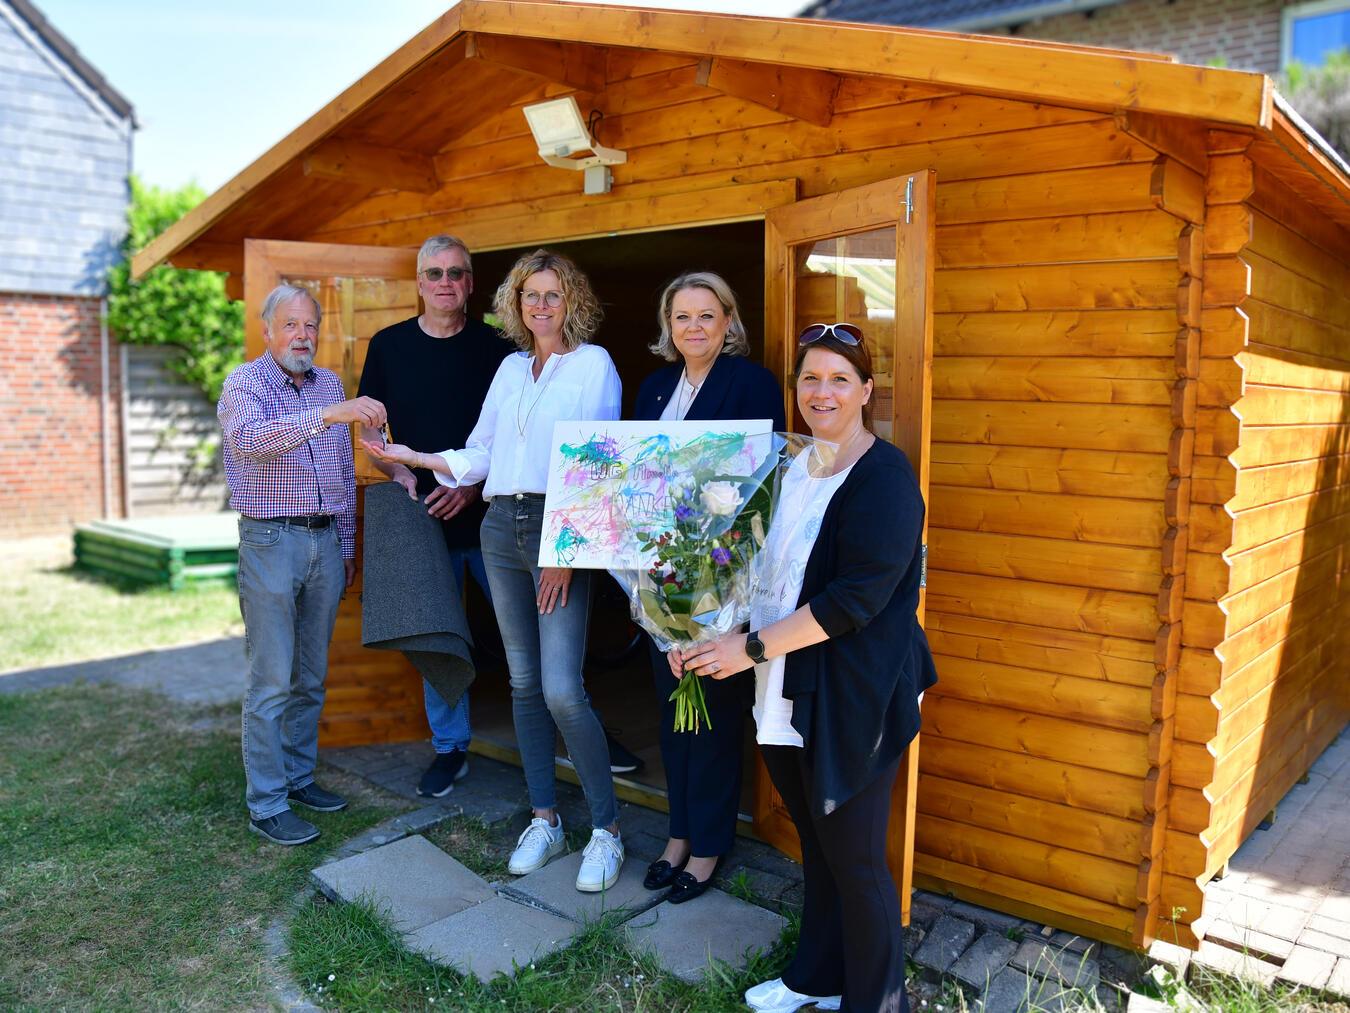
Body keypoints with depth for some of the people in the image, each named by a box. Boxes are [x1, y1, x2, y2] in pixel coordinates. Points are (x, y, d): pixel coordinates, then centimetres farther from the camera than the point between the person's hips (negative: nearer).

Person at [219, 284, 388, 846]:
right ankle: (266, 805, 6)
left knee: (311, 676, 13)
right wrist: (326, 416, -38)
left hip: (325, 541, 6)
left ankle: (299, 777, 26)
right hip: (271, 541, -5)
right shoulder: (245, 383, -4)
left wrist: (347, 545, 16)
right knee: (271, 681, -3)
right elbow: (249, 440, -27)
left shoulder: (331, 384, 13)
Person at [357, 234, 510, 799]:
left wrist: (474, 483, -13)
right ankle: (450, 748, 24)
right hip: (424, 516, 2)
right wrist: (401, 475, -8)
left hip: (490, 512, -1)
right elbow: (370, 428, 9)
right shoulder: (388, 345, 6)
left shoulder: (495, 347, 1)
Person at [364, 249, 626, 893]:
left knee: (561, 690, -13)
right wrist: (411, 457, 8)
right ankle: (544, 820, 23)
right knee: (523, 683, 10)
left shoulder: (593, 363, -1)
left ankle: (606, 829, 4)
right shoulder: (510, 368, 16)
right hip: (502, 527, 6)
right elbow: (478, 457, 18)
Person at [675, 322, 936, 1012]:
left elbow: (854, 598, -22)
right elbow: (761, 572, 18)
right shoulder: (789, 468, 10)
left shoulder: (883, 478, -15)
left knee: (853, 858, 5)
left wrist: (752, 647, -19)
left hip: (854, 698, -7)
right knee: (815, 842, 20)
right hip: (785, 695, 7)